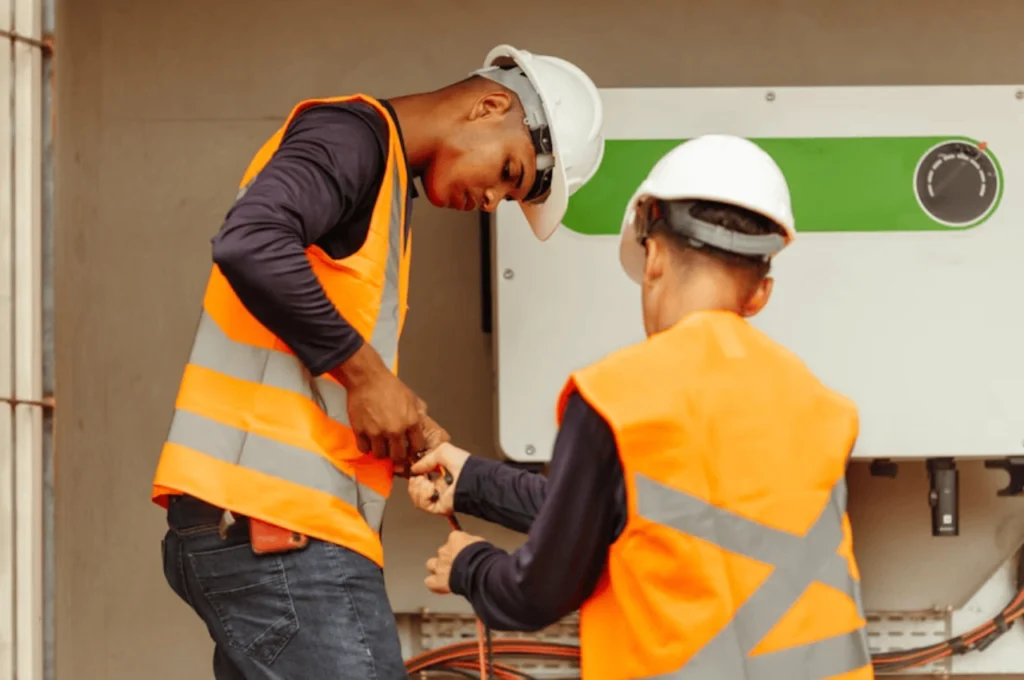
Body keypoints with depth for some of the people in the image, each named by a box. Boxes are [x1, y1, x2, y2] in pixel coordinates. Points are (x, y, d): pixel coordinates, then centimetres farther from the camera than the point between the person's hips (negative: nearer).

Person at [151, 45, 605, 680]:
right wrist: (365, 370, -17)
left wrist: (411, 433, 8)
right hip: (280, 530, -10)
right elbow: (249, 242, -25)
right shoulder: (352, 134, -6)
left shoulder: (388, 181, 24)